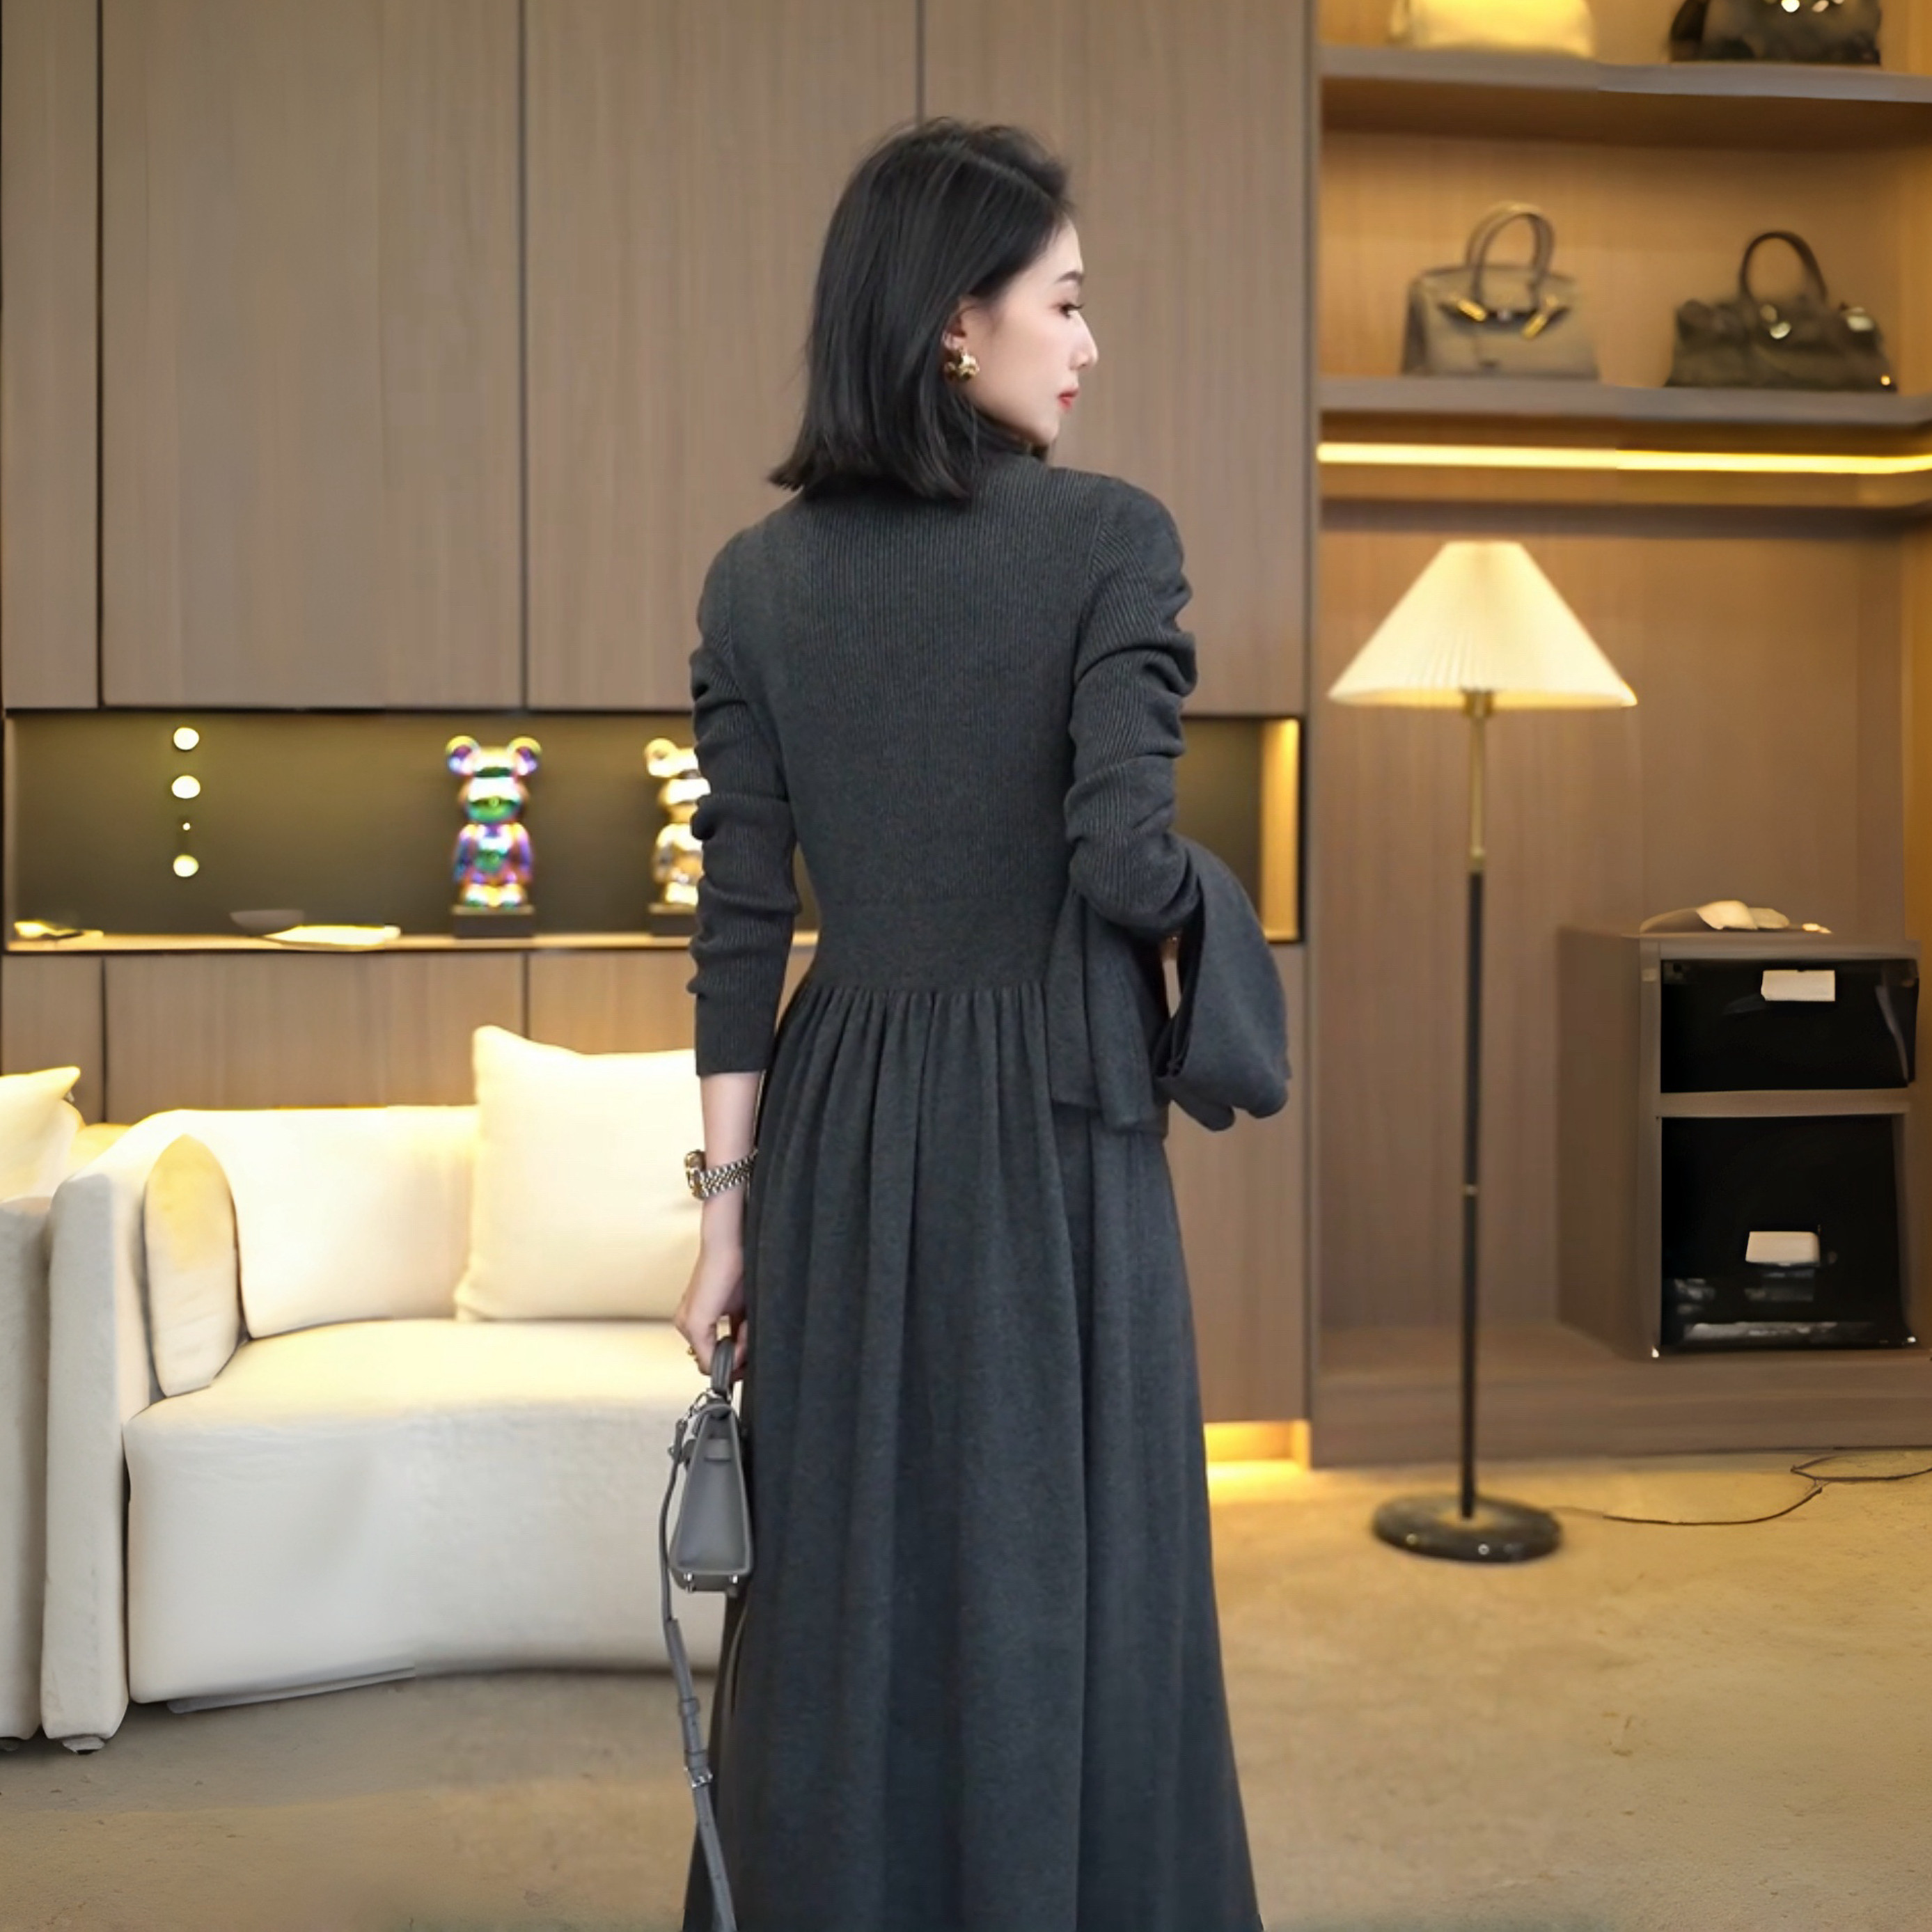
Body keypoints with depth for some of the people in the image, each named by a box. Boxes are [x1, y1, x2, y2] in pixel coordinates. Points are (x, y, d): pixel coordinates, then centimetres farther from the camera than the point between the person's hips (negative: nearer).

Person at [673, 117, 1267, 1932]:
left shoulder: (758, 574, 2)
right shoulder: (1111, 536, -9)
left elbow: (739, 921, 0)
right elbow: (1123, 858, -18)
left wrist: (730, 1201, 4)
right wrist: (1194, 899, 5)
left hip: (843, 1123, 4)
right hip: (1049, 1120, -3)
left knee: (842, 1580, 15)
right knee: (1057, 1579, 9)